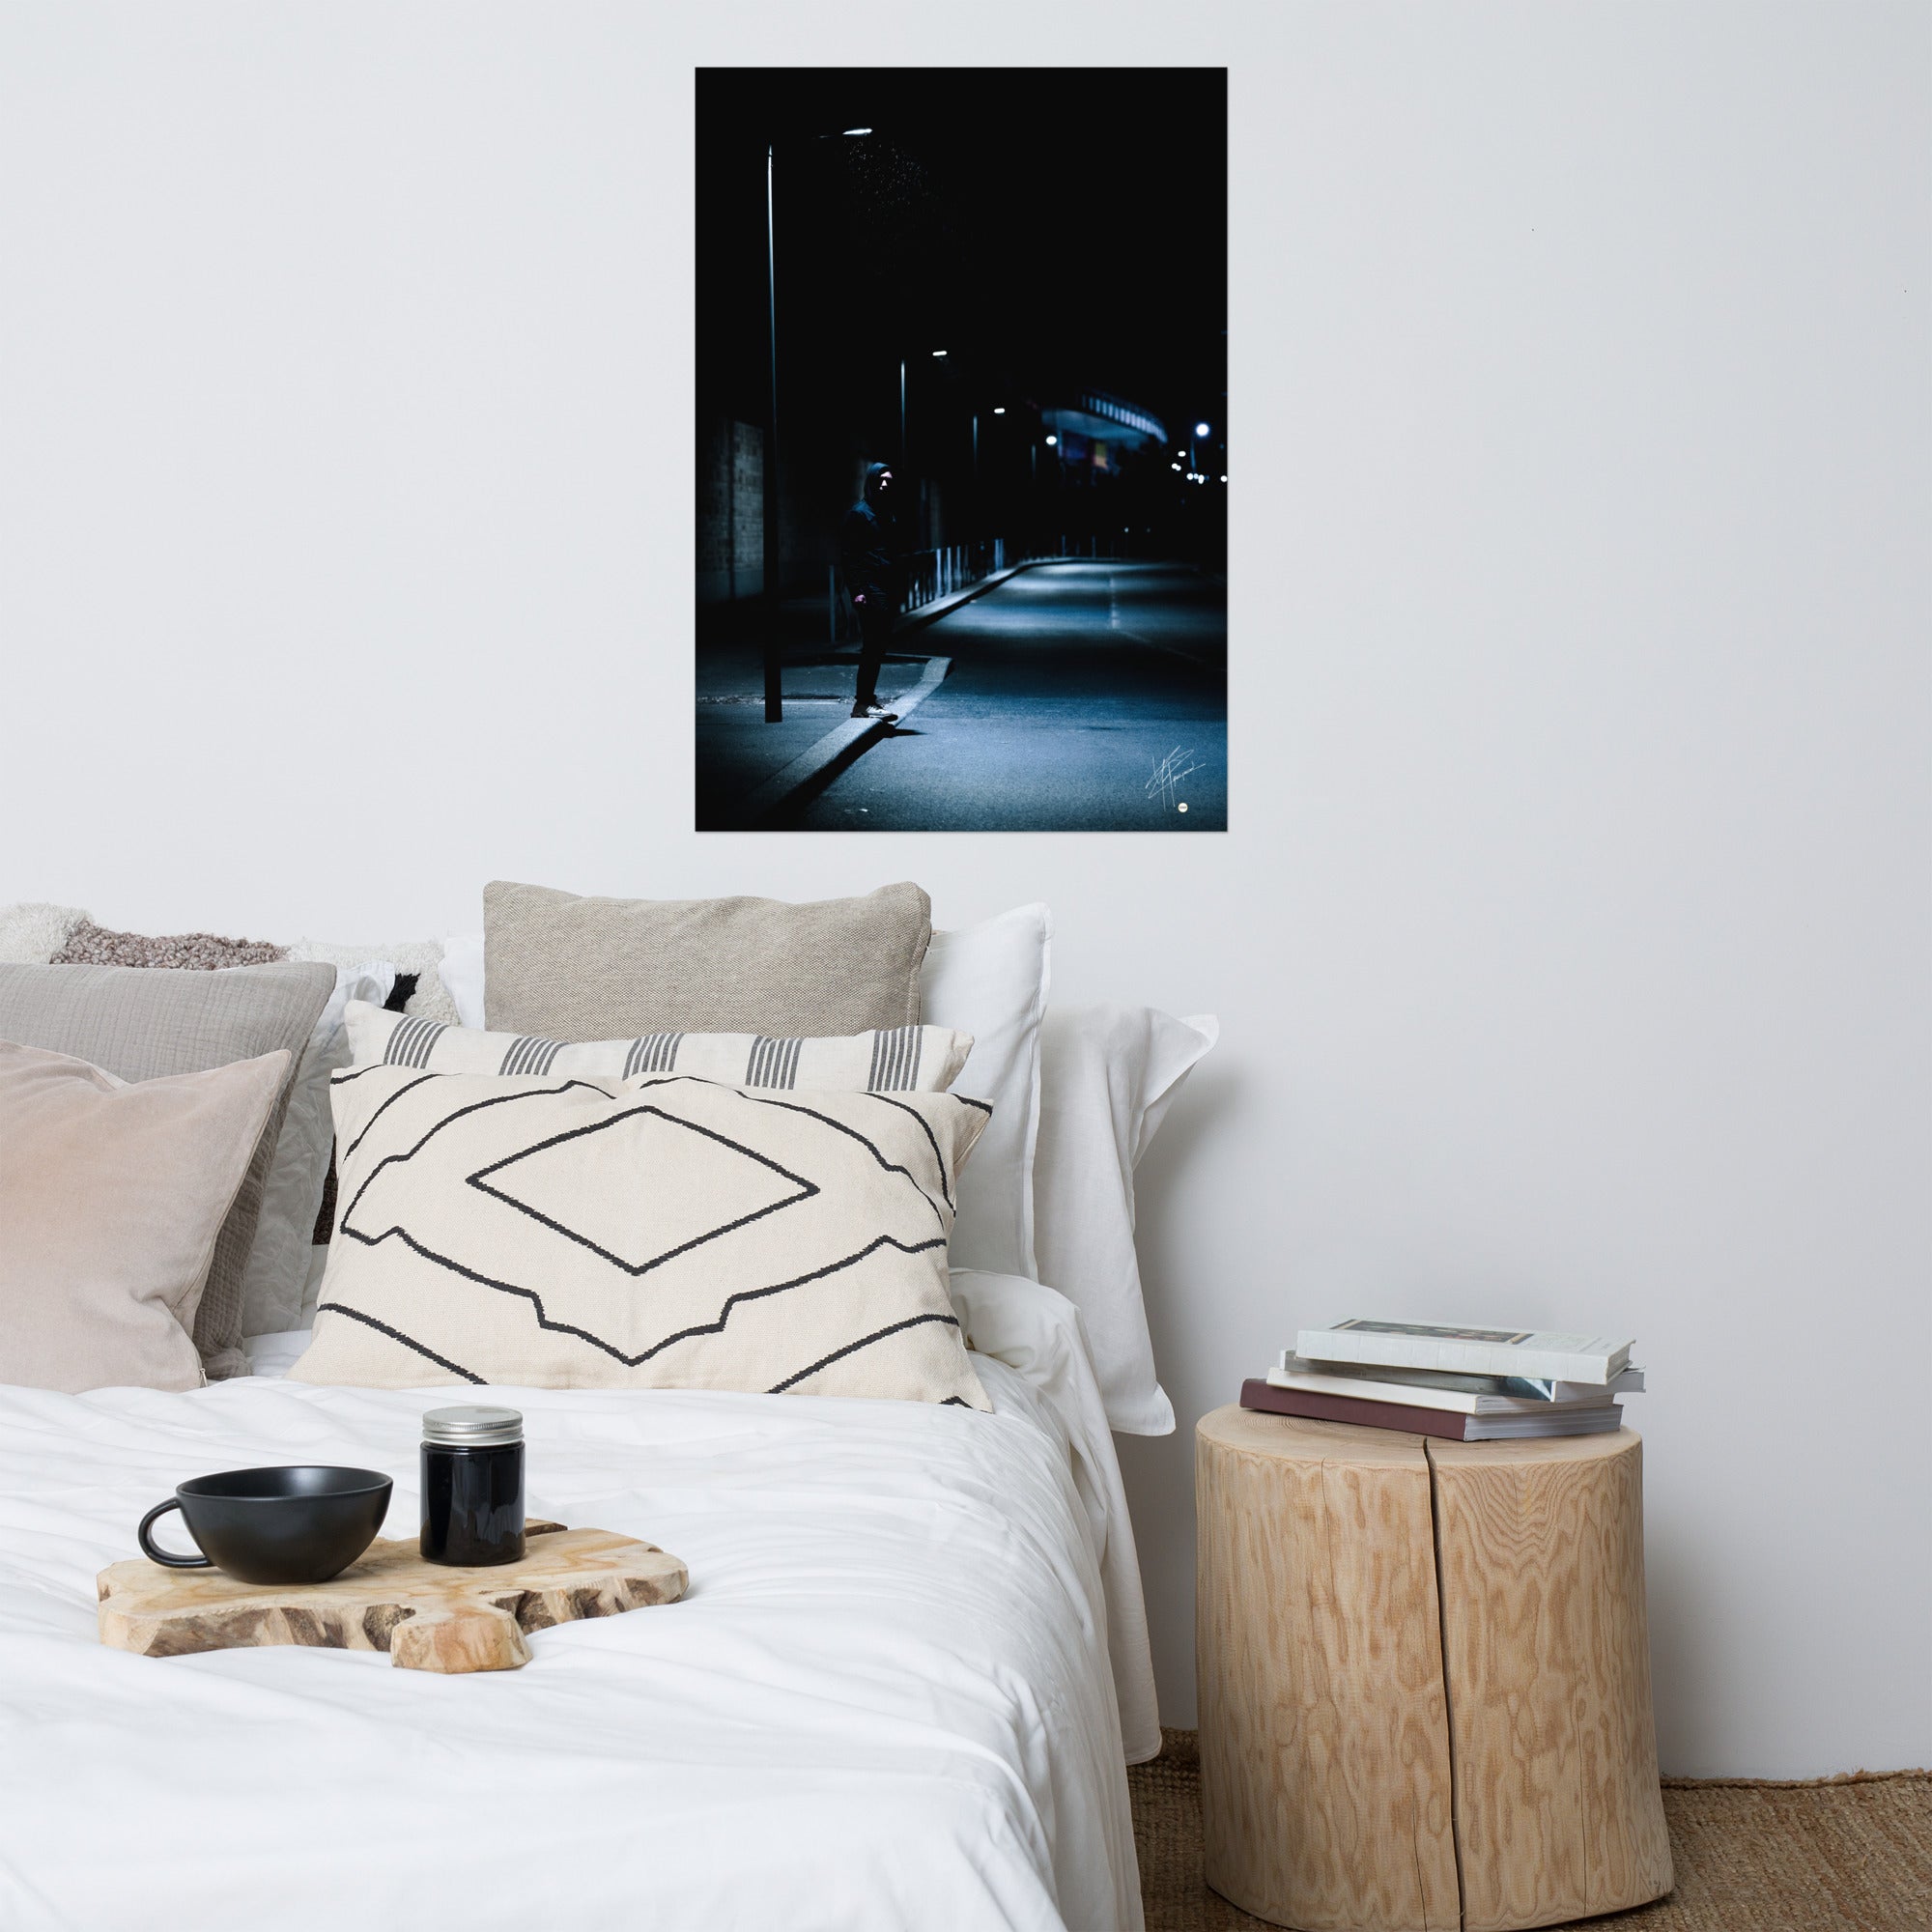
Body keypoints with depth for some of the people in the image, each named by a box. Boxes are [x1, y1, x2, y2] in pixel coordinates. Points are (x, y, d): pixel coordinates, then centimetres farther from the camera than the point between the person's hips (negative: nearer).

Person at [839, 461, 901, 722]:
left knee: (880, 643, 10)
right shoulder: (858, 513, -6)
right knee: (872, 644, -12)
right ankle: (864, 702, -11)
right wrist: (856, 590, -19)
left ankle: (866, 698, 17)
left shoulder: (887, 516, 19)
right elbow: (847, 555, -11)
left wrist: (896, 594, 19)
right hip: (869, 590, -9)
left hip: (886, 590, 9)